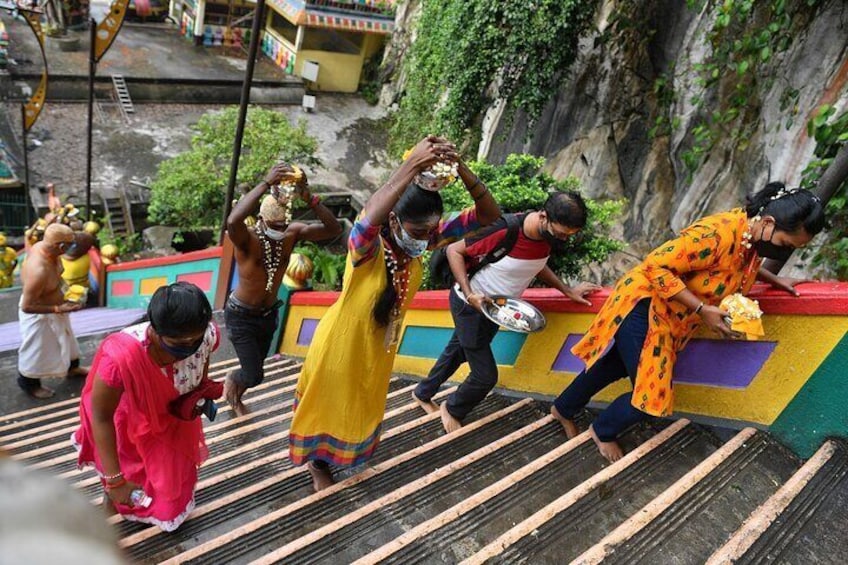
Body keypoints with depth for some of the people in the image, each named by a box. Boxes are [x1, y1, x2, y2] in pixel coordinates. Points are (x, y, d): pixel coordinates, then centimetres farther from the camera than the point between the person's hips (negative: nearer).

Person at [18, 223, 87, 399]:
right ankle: (28, 383, 44)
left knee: (65, 338, 30)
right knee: (37, 350, 17)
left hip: (52, 305, 8)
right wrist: (58, 309, -28)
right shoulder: (39, 271, -42)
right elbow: (26, 306, -32)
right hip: (39, 314, -8)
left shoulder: (43, 246, -17)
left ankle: (71, 367, 55)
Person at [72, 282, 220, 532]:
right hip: (130, 422, -3)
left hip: (174, 416, 3)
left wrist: (202, 391, -13)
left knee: (174, 472, 26)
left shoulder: (208, 333, -33)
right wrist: (114, 480, -26)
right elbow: (101, 416, -29)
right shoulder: (121, 357, -45)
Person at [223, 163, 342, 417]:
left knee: (255, 367, 21)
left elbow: (333, 229, -28)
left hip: (269, 313, 5)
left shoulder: (293, 233, -16)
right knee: (255, 375, -3)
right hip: (241, 315, -5)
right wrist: (266, 183, -55)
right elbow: (232, 221, -54)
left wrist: (309, 198, -43)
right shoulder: (247, 239, -29)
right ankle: (232, 380, 35)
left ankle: (235, 397, 54)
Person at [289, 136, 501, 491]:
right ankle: (317, 462, 47)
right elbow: (367, 221, -61)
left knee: (365, 405, 29)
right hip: (341, 341, -5)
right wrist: (411, 167, -61)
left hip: (379, 345, 6)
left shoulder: (426, 236, -19)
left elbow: (488, 215, -23)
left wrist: (461, 169, -41)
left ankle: (351, 451, 59)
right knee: (329, 405, 19)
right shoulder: (367, 245, -35)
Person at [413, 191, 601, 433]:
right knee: (486, 375, -2)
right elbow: (454, 250, -23)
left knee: (456, 354, 25)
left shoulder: (549, 234, -12)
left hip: (495, 308, 7)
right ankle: (452, 409, 29)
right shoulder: (504, 230, -34)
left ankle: (423, 393, 51)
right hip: (470, 307, -7)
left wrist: (568, 291, 3)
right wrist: (469, 294, -31)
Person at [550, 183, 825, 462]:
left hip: (665, 318, 9)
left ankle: (563, 410, 42)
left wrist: (773, 279, 9)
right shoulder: (716, 234, -30)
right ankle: (602, 431, 20)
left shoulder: (752, 234, -1)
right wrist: (702, 309, -28)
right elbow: (656, 266, -29)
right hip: (644, 307, -9)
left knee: (612, 368, 21)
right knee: (651, 394, -9)